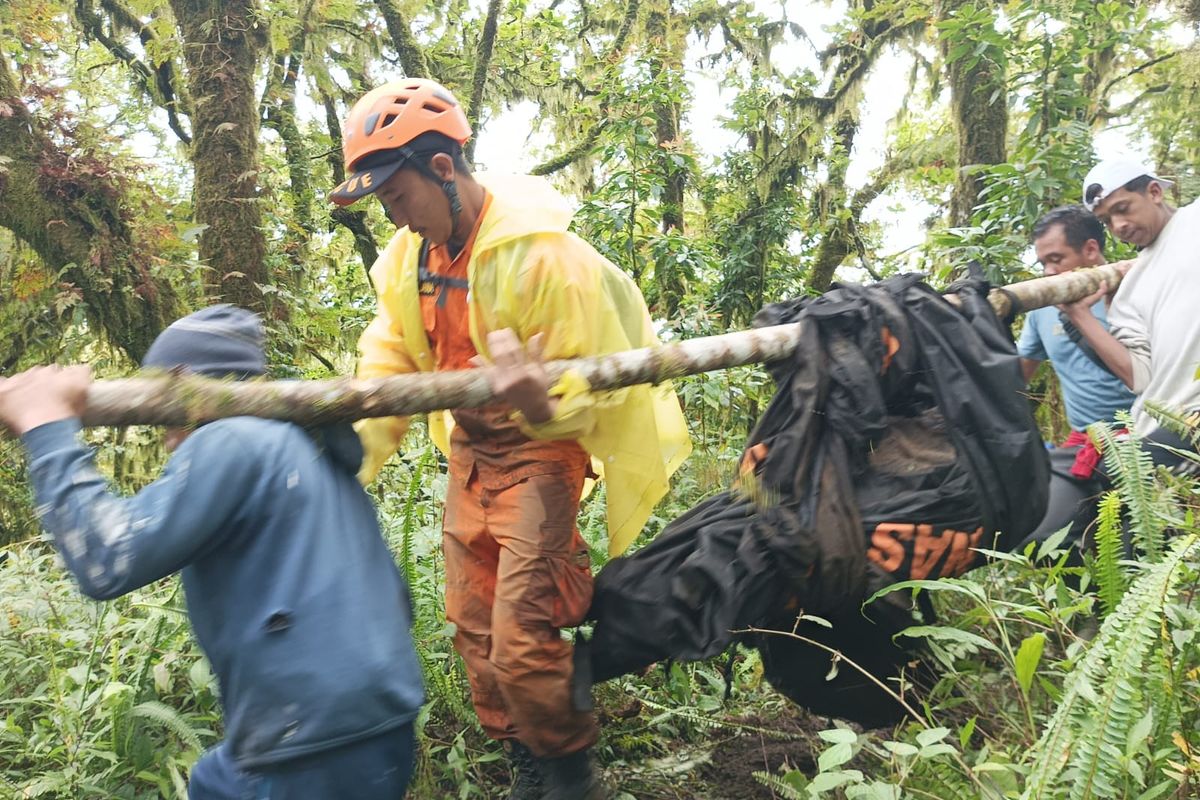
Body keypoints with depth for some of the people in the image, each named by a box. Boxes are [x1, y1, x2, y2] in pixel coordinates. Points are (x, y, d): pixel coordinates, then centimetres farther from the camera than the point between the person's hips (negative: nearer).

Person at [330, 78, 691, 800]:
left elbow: (593, 381, -18)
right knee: (475, 629, 14)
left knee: (520, 641, -9)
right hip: (470, 452, 8)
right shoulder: (410, 255, -1)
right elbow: (391, 365, 8)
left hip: (541, 450, -7)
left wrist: (542, 405, -40)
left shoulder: (542, 253, -23)